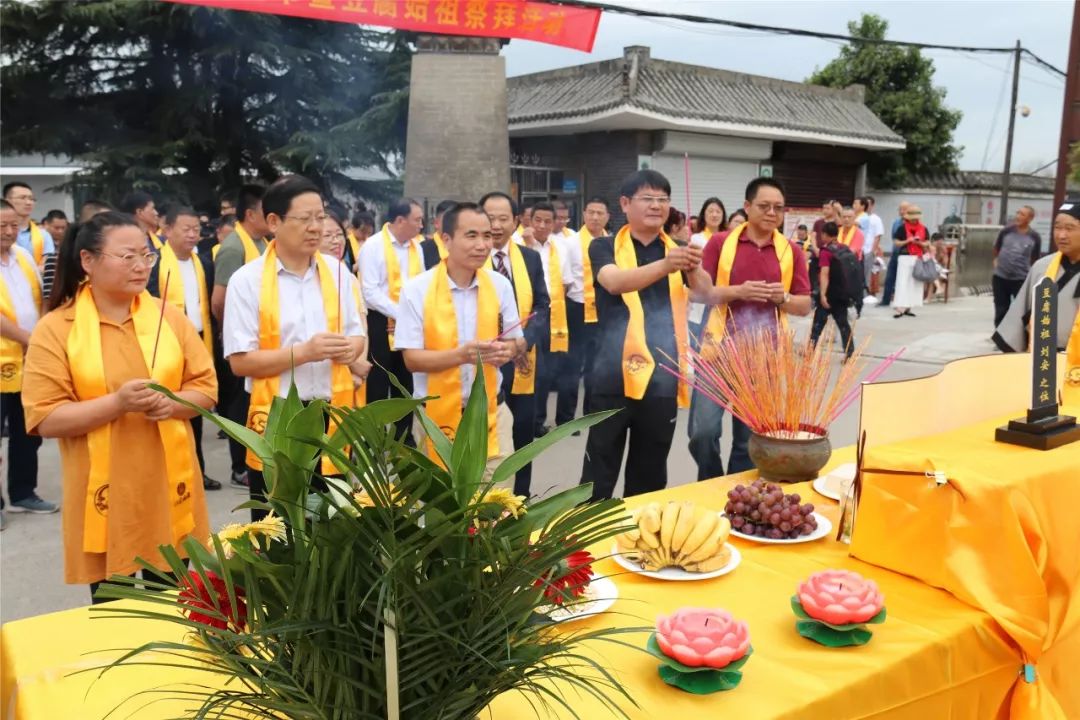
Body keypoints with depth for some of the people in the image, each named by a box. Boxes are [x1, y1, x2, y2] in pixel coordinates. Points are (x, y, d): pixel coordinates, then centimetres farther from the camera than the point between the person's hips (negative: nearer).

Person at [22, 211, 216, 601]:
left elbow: (206, 387, 6)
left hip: (170, 487, 3)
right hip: (104, 496, -2)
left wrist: (171, 403, -15)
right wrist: (117, 402, -22)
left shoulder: (169, 316, 3)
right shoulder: (55, 329, -6)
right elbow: (45, 419, -10)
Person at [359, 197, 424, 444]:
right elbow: (370, 292, -17)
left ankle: (404, 437, 24)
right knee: (378, 384, 3)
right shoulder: (373, 246, -11)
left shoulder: (416, 246, 8)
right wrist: (400, 314, -21)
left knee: (405, 384, 14)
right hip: (382, 323, -6)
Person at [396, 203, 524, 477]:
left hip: (490, 411, 2)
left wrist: (508, 349, -17)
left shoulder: (500, 285, -1)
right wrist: (462, 354, -28)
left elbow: (518, 340, 7)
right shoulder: (417, 289, -11)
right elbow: (412, 359, -12)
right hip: (436, 415, -2)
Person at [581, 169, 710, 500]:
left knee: (650, 476, 14)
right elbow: (614, 282, -20)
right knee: (600, 471, 2)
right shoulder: (605, 247, 1)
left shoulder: (678, 251, 10)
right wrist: (664, 265, -37)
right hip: (616, 375, -3)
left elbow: (705, 291, -7)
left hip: (663, 378, 3)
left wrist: (694, 268, -30)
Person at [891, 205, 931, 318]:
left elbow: (927, 244, 12)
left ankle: (908, 307, 12)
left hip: (918, 258, 5)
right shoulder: (902, 228, -2)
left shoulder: (923, 229, 8)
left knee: (916, 283, 5)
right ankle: (899, 308, -10)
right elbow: (895, 242, -2)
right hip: (905, 258, -4)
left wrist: (919, 243, -8)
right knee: (902, 282, -9)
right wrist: (907, 241, -15)